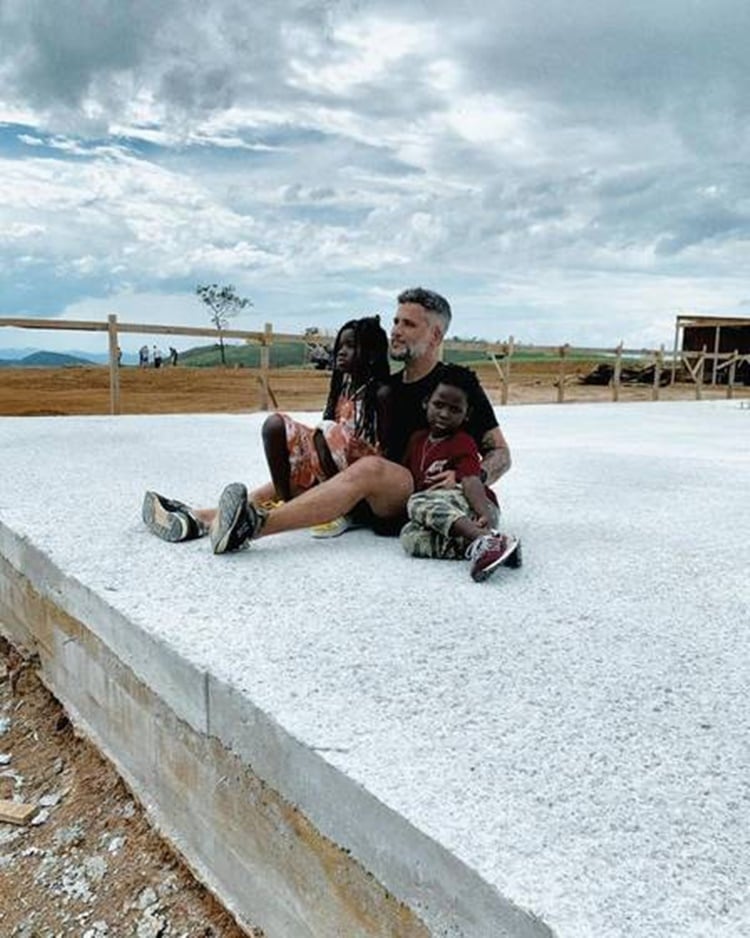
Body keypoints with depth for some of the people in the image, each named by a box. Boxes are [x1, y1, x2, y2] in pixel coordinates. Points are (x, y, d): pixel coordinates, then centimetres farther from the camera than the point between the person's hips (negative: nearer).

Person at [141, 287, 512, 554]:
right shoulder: (390, 385, 17)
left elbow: (501, 455, -1)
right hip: (380, 503, 7)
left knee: (370, 468, -34)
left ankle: (253, 525, -46)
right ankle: (199, 517, -17)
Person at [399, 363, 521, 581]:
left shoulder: (463, 443, -2)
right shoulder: (417, 438, 20)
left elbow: (471, 481, -19)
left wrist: (486, 514, -35)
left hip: (469, 506, -5)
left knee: (419, 503, -31)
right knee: (410, 537, -26)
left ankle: (485, 539, -44)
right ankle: (475, 546, -37)